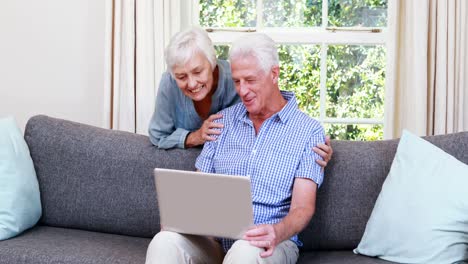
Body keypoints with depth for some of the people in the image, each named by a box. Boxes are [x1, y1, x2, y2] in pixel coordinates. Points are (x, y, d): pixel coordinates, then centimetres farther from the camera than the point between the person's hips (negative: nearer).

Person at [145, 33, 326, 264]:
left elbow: (303, 207, -5)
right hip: (215, 239, 3)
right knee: (165, 242, -30)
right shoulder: (224, 121, 15)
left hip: (269, 243, -3)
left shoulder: (308, 131, 2)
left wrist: (278, 232, -28)